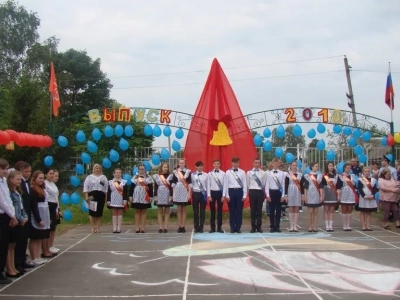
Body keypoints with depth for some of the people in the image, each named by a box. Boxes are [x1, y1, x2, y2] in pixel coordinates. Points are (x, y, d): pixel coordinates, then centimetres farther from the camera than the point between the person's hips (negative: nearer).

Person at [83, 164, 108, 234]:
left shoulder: (104, 177, 13)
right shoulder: (89, 177, 7)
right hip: (92, 195, -2)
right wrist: (86, 196, -8)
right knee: (92, 212, -3)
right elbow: (86, 187, 1)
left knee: (99, 212, 3)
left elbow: (106, 188, 10)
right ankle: (93, 228, 4)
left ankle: (98, 228, 11)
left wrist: (106, 197, 2)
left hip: (101, 196, 2)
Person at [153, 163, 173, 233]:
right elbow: (155, 187, 4)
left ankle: (165, 227, 3)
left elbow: (171, 187, 0)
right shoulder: (156, 176, 5)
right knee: (159, 212, 2)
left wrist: (171, 196, -7)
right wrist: (155, 196, -2)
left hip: (167, 195, -1)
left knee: (167, 212, 2)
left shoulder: (170, 176, 3)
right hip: (159, 195, 1)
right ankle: (160, 227, 4)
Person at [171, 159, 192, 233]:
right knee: (179, 209, 4)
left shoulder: (188, 171, 3)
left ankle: (183, 226, 5)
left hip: (185, 192, -1)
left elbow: (190, 183, 1)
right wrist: (173, 193, 0)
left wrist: (189, 193, -5)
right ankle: (180, 226, 8)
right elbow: (173, 183, 6)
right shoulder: (175, 172, 5)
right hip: (178, 191, 1)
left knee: (184, 210, 3)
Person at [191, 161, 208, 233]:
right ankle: (196, 228, 13)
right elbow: (191, 185, 3)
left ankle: (201, 227, 11)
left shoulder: (206, 175, 2)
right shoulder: (193, 175, 1)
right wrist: (190, 195, 2)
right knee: (195, 211, 4)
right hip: (195, 193, 0)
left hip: (203, 194, 0)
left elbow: (207, 185, 5)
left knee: (202, 211, 4)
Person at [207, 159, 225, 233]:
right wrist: (209, 195, -4)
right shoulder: (210, 173, 0)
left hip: (220, 192, 0)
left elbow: (224, 185, 0)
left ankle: (219, 227, 13)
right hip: (212, 192, 0)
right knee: (212, 211, 6)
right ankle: (212, 228, 12)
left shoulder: (223, 173, 0)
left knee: (219, 210, 6)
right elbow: (208, 185, 1)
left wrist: (223, 195, -5)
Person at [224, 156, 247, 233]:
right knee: (232, 210, 4)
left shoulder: (242, 172, 5)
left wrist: (244, 195, -1)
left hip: (239, 191, 1)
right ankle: (232, 228, 11)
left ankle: (238, 228, 11)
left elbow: (245, 184, 4)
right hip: (231, 191, -1)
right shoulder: (228, 172, 3)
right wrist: (227, 195, -3)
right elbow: (226, 184, 2)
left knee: (239, 210, 3)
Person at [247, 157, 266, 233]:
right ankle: (253, 227, 8)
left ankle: (259, 227, 10)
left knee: (259, 210, 3)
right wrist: (249, 191, 7)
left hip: (260, 192, 1)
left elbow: (264, 184, 7)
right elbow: (247, 183, 8)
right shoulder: (249, 172, 3)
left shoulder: (263, 173, 4)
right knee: (253, 210, 2)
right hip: (252, 191, 0)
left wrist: (264, 193, 6)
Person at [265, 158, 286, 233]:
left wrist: (283, 195, -2)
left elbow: (283, 185, 2)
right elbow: (267, 185, 1)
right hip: (271, 192, 0)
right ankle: (272, 226, 10)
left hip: (279, 192, 0)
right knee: (271, 211, 3)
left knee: (278, 210, 4)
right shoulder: (269, 173, 2)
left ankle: (277, 226, 11)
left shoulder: (282, 173, 3)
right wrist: (267, 195, -6)